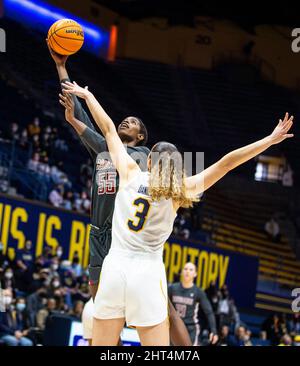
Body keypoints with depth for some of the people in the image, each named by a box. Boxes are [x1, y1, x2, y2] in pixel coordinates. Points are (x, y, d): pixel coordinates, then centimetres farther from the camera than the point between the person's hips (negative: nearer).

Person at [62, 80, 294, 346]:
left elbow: (109, 129, 16)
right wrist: (271, 139, 0)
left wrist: (86, 94, 27)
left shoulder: (131, 174, 7)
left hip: (114, 267, 2)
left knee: (103, 345, 6)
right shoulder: (181, 190, 2)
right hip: (148, 273, -2)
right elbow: (226, 163, 0)